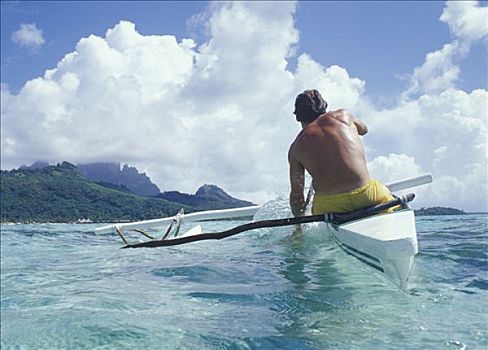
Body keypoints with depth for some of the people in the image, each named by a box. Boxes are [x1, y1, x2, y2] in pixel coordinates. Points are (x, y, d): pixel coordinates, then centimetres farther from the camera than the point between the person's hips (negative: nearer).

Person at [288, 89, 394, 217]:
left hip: (328, 208, 0)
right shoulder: (343, 115, 12)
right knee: (383, 192, 28)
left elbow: (296, 194, 11)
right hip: (365, 196, 1)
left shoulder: (296, 147, 11)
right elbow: (363, 129, 36)